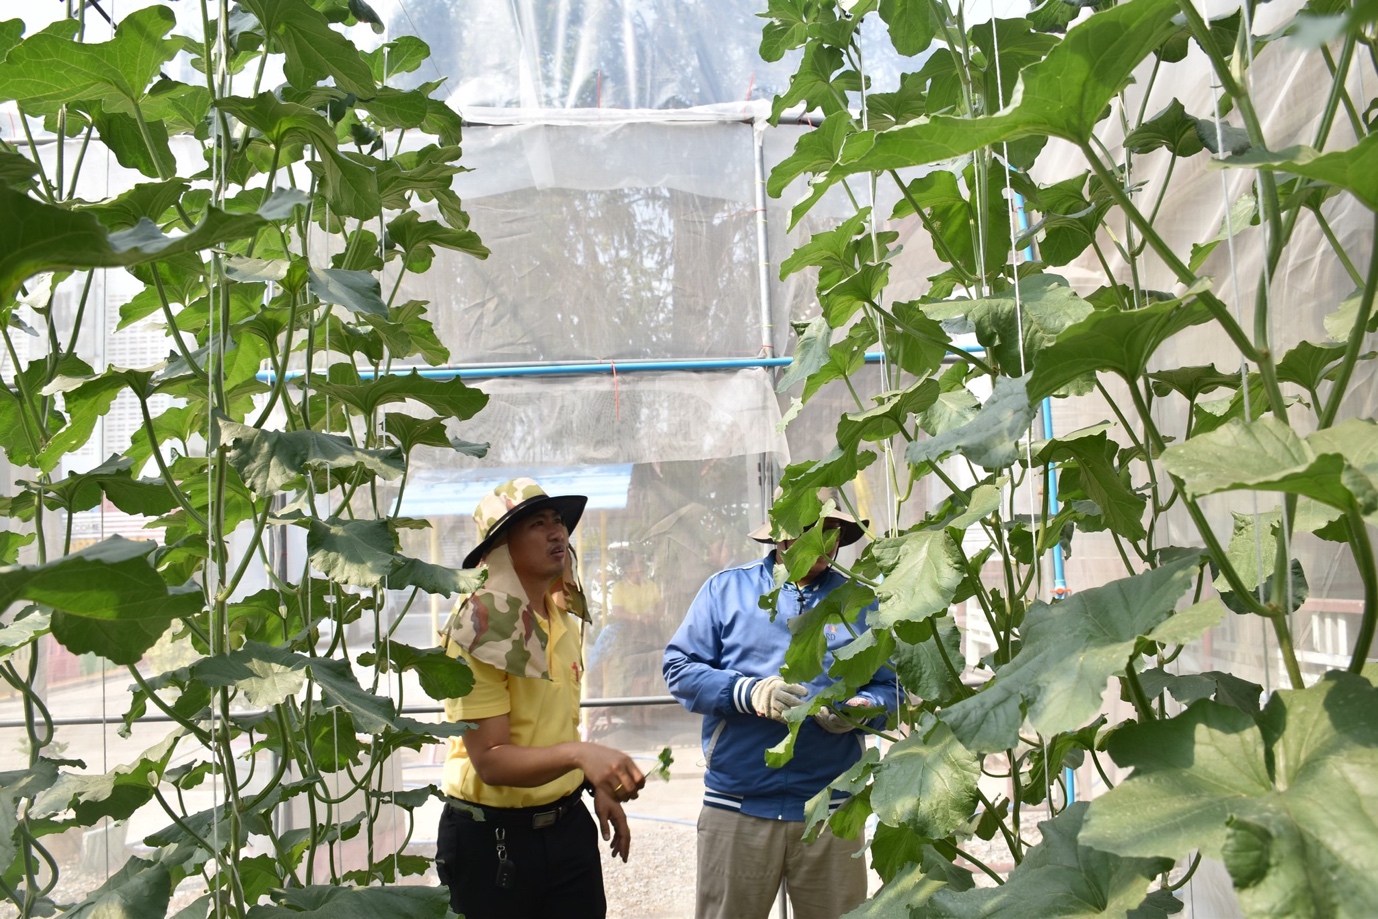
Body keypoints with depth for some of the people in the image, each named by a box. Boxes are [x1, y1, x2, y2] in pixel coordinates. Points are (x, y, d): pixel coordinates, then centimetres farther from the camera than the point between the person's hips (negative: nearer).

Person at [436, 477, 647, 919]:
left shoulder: (566, 621, 4)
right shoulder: (481, 629, -17)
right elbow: (490, 761, -24)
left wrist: (600, 787, 10)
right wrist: (579, 754, -37)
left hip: (568, 825, 6)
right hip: (491, 836, -6)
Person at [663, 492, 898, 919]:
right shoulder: (727, 588, 2)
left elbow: (890, 687, 9)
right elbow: (680, 669, -2)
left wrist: (859, 708, -14)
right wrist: (749, 693, -18)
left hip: (832, 809, 2)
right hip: (735, 808, -1)